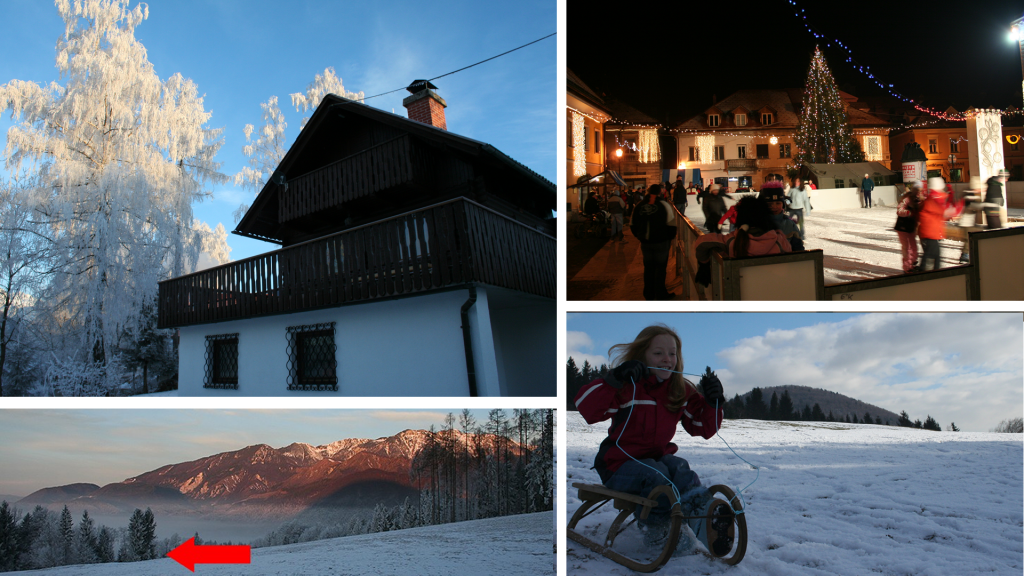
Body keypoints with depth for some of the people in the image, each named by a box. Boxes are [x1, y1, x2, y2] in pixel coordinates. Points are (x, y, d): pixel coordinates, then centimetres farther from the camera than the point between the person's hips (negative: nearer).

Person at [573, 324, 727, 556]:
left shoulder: (683, 391, 6)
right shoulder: (627, 386, -11)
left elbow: (704, 428, 9)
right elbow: (586, 408, -26)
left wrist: (713, 402, -9)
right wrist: (614, 379, -37)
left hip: (659, 456, 4)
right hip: (619, 465, -4)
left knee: (679, 468, -28)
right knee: (655, 473, -32)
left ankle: (706, 517, -35)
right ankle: (656, 531, -16)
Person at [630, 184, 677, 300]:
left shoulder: (639, 206, 0)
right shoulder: (664, 205, -11)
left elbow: (632, 225, 5)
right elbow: (671, 225, -13)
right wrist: (670, 238, 2)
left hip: (645, 243, 3)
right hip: (661, 242, -3)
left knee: (648, 267, 15)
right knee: (660, 267, 7)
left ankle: (648, 294, 23)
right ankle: (660, 294, 13)